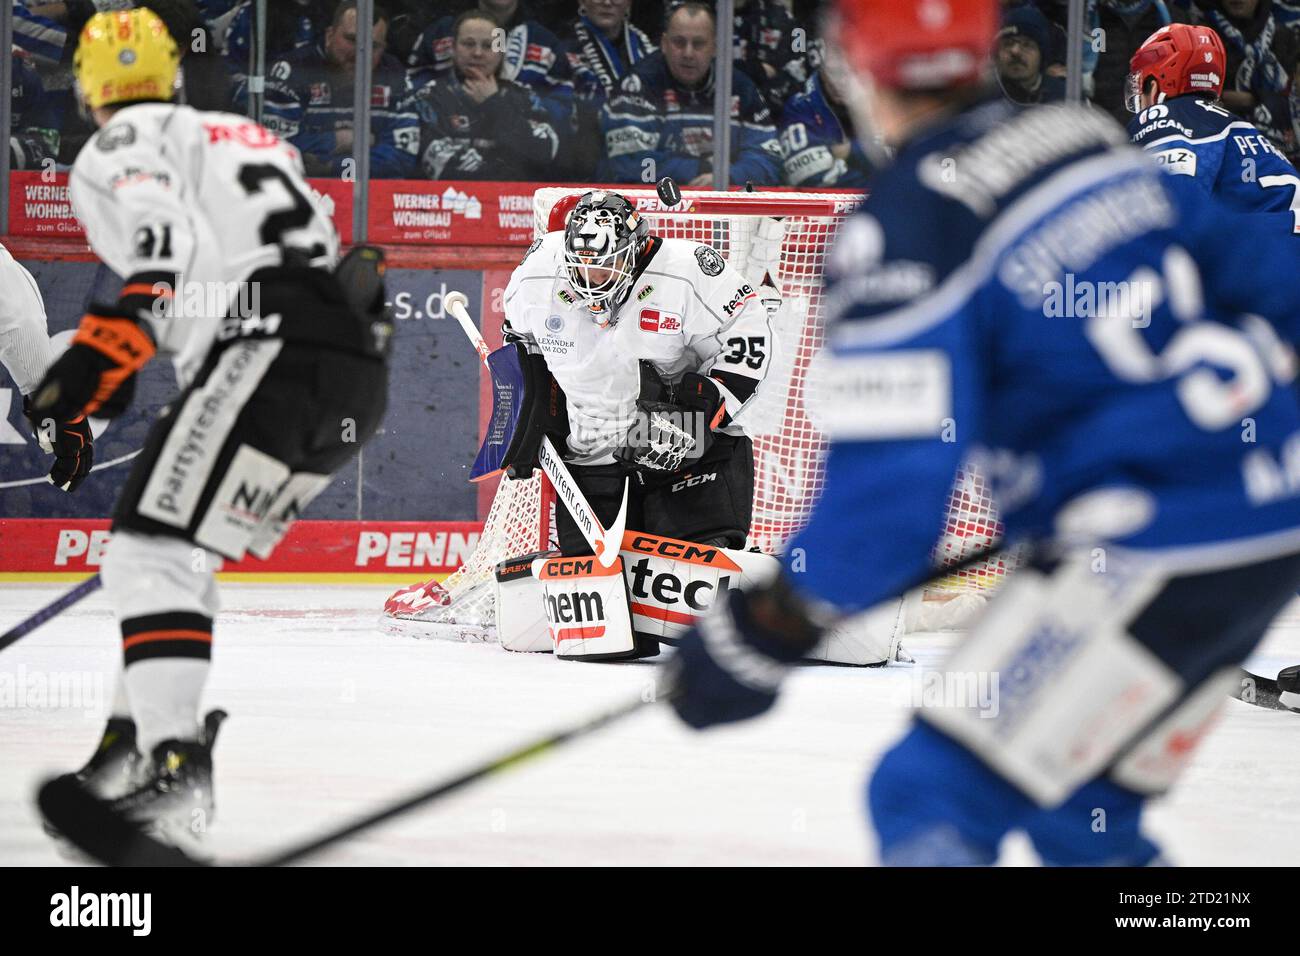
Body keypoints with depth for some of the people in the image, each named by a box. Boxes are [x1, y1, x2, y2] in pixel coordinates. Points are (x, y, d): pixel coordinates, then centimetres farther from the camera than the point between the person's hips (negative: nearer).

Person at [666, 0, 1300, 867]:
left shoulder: (904, 231, -12)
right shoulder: (1094, 140, 11)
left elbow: (891, 480, -16)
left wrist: (767, 630, -7)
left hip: (1156, 556, -8)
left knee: (931, 799, -7)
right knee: (1080, 811, 21)